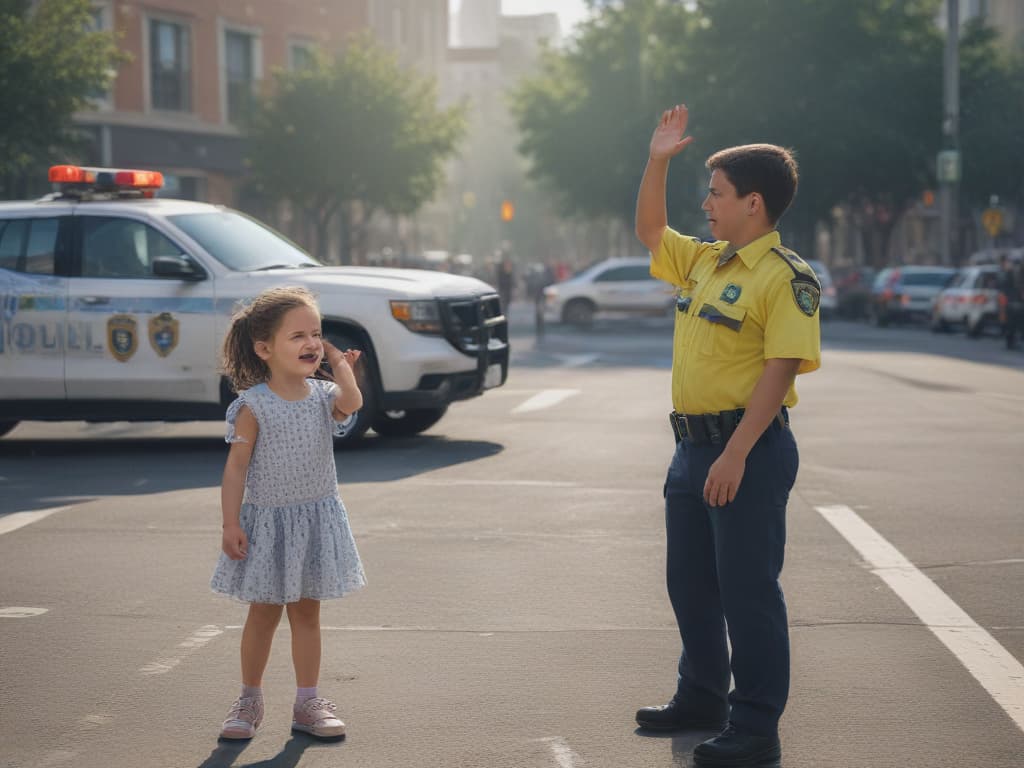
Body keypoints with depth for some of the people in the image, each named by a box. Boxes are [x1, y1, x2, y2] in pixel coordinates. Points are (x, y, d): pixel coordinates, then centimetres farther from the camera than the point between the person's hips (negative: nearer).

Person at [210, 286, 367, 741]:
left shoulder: (323, 396, -1)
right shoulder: (253, 405, -12)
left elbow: (352, 402, -25)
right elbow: (236, 467, -11)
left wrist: (340, 363, -11)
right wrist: (230, 525, -15)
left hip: (316, 519, 3)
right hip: (267, 520, -3)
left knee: (307, 614, 10)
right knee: (263, 614, 7)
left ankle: (307, 703, 18)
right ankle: (249, 701, 21)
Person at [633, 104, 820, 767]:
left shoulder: (785, 276, -14)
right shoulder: (704, 261, 13)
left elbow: (781, 369, -20)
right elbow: (651, 233, 31)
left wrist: (735, 455, -25)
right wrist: (658, 161, 20)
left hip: (749, 448, -9)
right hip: (693, 445, 9)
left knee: (748, 588, -5)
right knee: (690, 583, 17)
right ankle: (701, 698, 32)